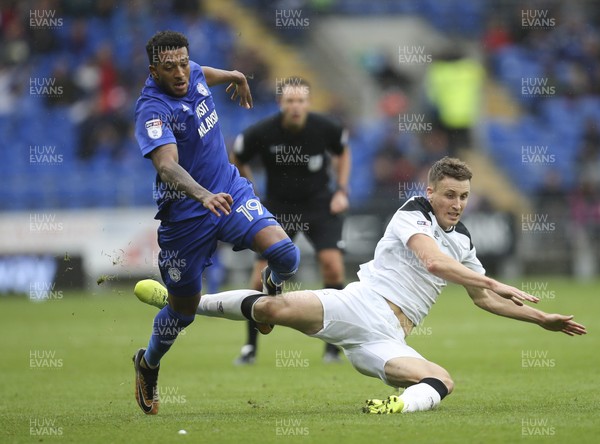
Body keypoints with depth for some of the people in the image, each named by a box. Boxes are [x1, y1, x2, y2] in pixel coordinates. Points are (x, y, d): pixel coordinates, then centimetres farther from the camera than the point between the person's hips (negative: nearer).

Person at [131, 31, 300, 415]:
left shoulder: (193, 75, -2)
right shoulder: (153, 109, -24)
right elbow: (167, 165, -40)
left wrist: (233, 76, 46)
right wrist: (203, 195, -56)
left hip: (230, 190, 5)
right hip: (185, 212, -5)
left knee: (286, 256, -18)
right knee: (184, 308, 8)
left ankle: (272, 283, 20)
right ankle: (148, 365, 39)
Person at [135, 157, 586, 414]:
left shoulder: (462, 241, 20)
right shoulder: (413, 213, -1)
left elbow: (485, 299, 33)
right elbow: (433, 260, -19)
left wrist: (541, 318, 26)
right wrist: (496, 283, -21)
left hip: (388, 340, 5)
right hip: (359, 305, -5)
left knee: (444, 382, -24)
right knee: (278, 307, -31)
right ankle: (186, 302, -16)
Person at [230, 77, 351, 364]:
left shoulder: (324, 128, -14)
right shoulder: (261, 133, -17)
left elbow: (343, 152, 9)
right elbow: (236, 160, 3)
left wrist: (342, 191, 1)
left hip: (319, 204, 0)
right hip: (278, 206, 0)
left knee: (332, 263, -17)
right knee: (262, 273, -9)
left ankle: (332, 343, -2)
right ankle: (250, 347, 7)